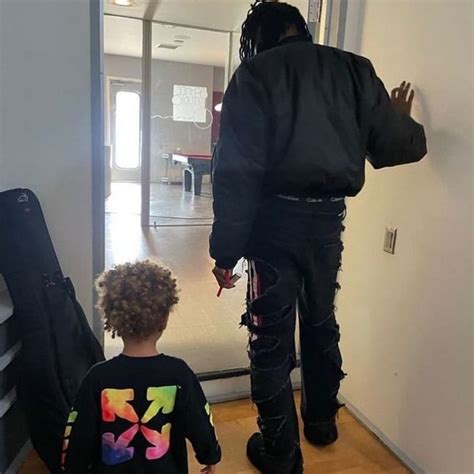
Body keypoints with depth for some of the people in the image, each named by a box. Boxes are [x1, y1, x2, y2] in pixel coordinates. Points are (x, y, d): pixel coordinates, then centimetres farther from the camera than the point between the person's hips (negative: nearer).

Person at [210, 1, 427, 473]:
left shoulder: (256, 73, -2)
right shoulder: (355, 70, 9)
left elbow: (237, 171, -11)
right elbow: (396, 148, 8)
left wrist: (225, 250, -8)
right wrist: (401, 119, 31)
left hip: (277, 218, -4)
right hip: (328, 217, 5)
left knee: (272, 337, 7)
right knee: (321, 323, 22)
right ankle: (322, 420, 41)